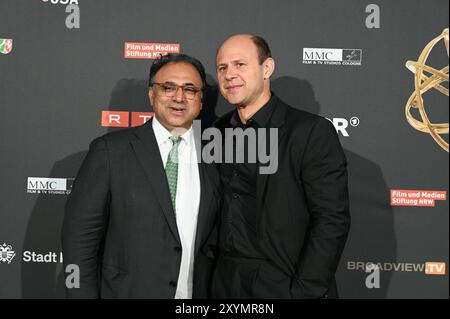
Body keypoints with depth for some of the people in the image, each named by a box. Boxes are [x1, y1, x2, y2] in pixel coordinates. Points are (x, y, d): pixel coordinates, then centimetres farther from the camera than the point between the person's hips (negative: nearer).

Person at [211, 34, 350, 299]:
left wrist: (303, 291, -17)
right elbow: (220, 214, 10)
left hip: (284, 286, -4)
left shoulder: (312, 132, -12)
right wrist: (207, 276, 2)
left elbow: (332, 220, -14)